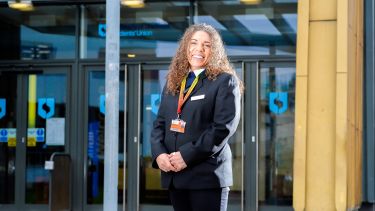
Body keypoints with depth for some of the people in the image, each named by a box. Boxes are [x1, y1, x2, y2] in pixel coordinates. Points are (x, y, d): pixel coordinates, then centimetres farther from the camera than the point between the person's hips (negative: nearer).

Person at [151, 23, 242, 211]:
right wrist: (159, 154, -6)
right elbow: (159, 124, 14)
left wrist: (187, 155, -17)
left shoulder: (225, 81, -2)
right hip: (173, 175, 6)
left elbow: (224, 126, -13)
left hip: (207, 174, -5)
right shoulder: (172, 83, 17)